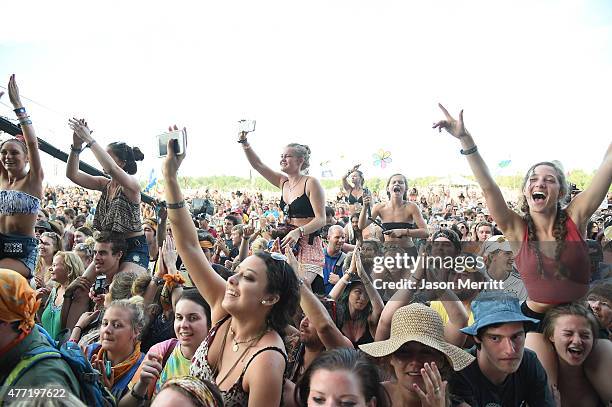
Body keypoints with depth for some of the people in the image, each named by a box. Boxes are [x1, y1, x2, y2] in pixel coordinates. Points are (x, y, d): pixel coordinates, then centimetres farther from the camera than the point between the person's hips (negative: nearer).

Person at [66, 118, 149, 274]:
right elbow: (72, 174, 0)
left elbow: (111, 169, -33)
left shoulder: (132, 183, -13)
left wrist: (89, 139, -31)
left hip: (134, 246, -7)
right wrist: (77, 145, -14)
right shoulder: (105, 184, 8)